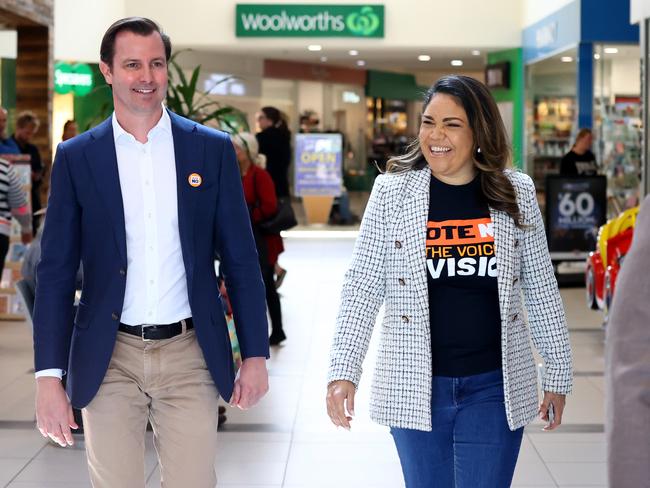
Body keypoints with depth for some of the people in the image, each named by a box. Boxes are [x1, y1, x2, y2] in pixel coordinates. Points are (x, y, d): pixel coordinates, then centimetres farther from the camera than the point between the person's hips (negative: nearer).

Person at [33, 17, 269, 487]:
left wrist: (255, 355, 1)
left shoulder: (213, 149, 3)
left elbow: (241, 261, 5)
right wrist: (49, 375, -5)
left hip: (190, 356, 0)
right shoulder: (76, 157, 2)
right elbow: (56, 273, 1)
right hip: (109, 360, 0)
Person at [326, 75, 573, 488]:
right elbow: (362, 287, -3)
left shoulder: (517, 194, 1)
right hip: (415, 387, 0)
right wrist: (344, 371, -9)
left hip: (494, 389, 0)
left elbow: (542, 292, 7)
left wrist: (558, 373, 10)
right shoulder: (393, 191, -3)